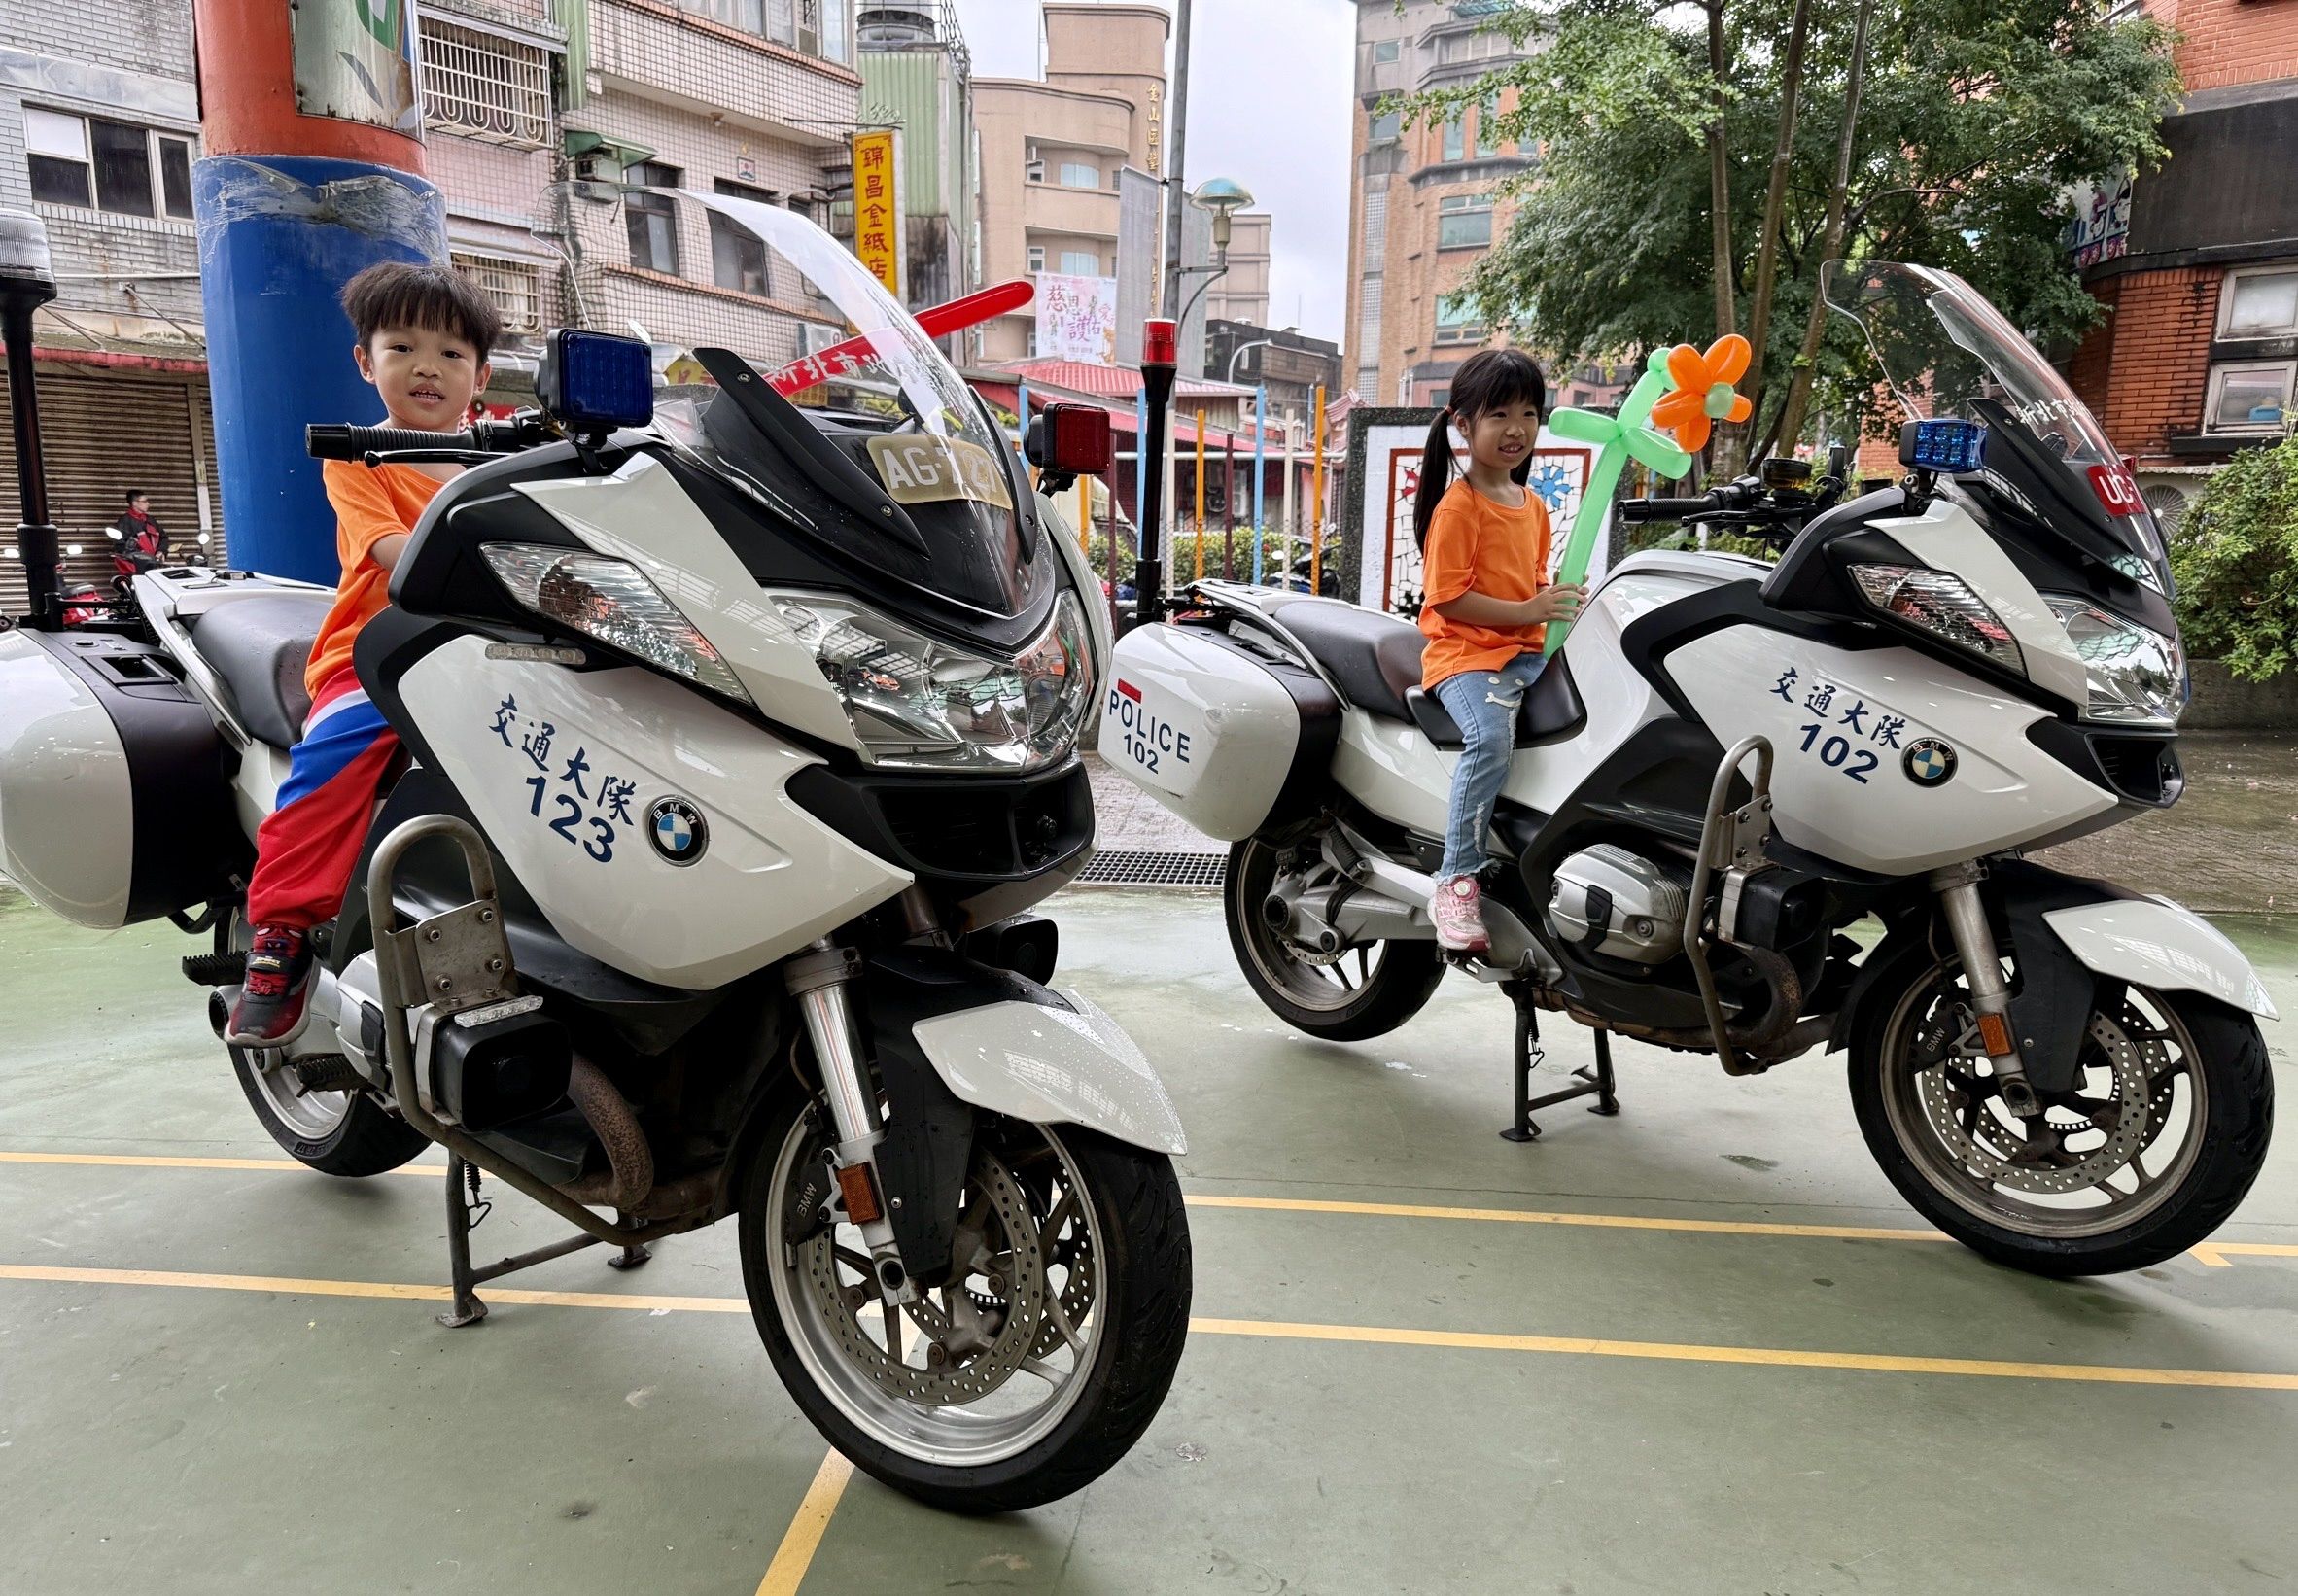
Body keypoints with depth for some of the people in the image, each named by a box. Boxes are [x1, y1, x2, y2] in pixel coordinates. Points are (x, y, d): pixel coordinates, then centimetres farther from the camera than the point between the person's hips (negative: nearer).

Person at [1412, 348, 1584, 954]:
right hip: (1465, 653, -8)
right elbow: (1448, 597, -14)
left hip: (1528, 651, 8)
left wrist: (1563, 602, 9)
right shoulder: (1458, 505, -7)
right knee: (1492, 735, -34)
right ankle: (1456, 881, -25)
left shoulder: (1533, 505, 20)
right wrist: (1528, 612, -18)